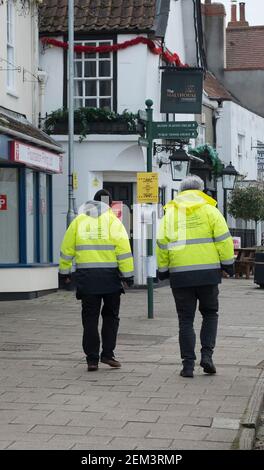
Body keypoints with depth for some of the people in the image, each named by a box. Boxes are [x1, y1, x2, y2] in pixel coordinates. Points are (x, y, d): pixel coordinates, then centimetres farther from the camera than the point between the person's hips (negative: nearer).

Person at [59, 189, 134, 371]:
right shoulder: (112, 220, -1)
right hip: (110, 277, -2)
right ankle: (107, 354, 6)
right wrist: (128, 274, -6)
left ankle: (92, 359, 4)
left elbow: (67, 249, 10)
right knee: (111, 316, 13)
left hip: (86, 277, 2)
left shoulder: (79, 221, 8)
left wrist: (64, 271, 20)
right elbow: (123, 249, -8)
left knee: (90, 319, 6)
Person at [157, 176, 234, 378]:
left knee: (186, 319, 7)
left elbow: (162, 245, 6)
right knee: (210, 314, 16)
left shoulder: (170, 213, 7)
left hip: (180, 274, 1)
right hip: (208, 272, -1)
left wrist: (163, 270, 14)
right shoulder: (210, 210, 2)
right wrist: (228, 263, 4)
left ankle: (188, 363, 2)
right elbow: (223, 239, -4)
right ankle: (207, 354, 1)